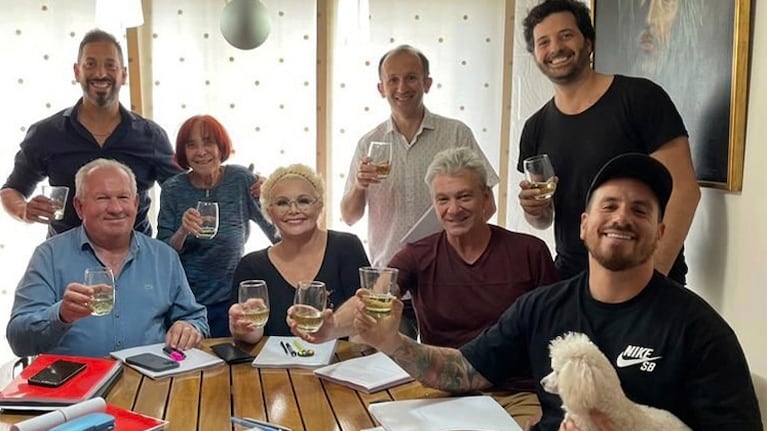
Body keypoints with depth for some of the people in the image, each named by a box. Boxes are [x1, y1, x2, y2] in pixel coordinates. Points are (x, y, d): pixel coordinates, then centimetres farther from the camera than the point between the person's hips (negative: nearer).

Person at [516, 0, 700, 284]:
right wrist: (535, 210, -8)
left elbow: (683, 190, -12)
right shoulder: (536, 129, 5)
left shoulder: (640, 98, -9)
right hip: (570, 279, 4)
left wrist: (654, 273, -19)